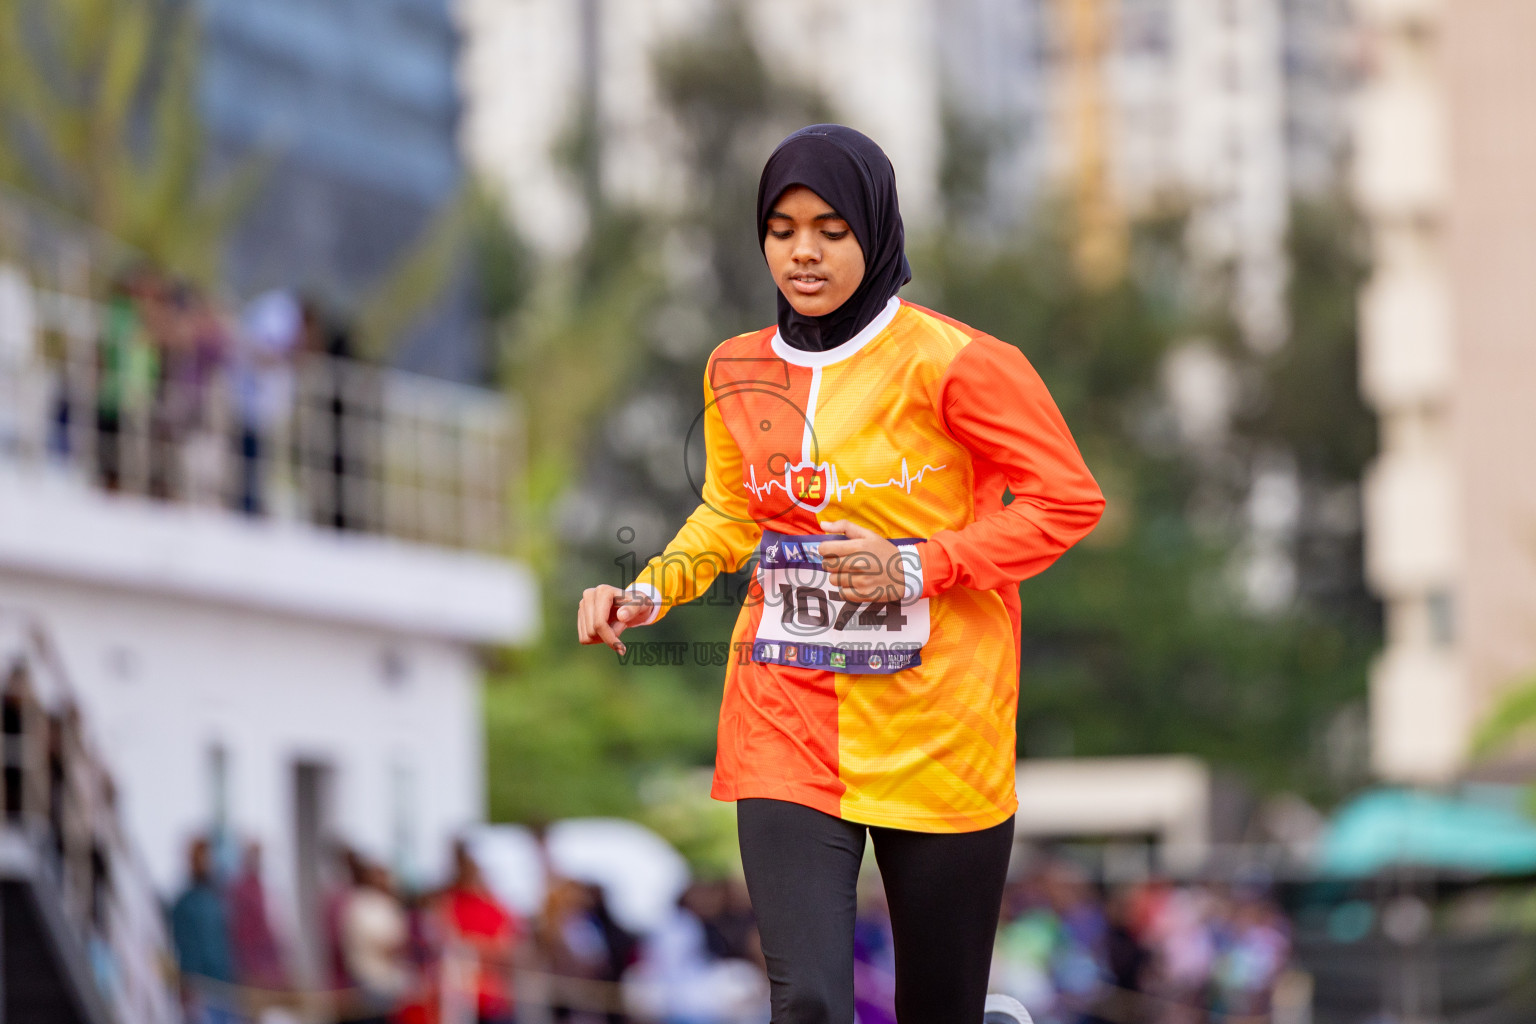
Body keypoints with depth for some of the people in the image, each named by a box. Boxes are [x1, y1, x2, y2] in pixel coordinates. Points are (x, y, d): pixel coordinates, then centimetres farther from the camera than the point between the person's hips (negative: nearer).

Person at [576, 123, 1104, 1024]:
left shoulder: (953, 363, -9)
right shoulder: (738, 372, 7)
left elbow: (1068, 499, -8)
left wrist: (918, 568, -16)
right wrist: (650, 593, 4)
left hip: (934, 737, -3)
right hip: (787, 724, 3)